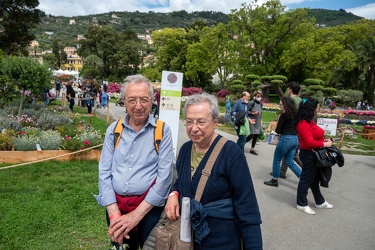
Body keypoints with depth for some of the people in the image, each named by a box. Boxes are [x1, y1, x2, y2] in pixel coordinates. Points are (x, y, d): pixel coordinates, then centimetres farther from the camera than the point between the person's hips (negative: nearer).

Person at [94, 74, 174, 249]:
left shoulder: (162, 131, -7)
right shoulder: (113, 129, 2)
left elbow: (164, 176, -12)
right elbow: (104, 172, -1)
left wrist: (136, 214, -14)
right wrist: (114, 214, -10)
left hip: (149, 209, -2)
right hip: (116, 206, 3)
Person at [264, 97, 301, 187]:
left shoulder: (283, 115, -12)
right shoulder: (295, 114, 9)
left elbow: (278, 130, -9)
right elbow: (295, 127, 14)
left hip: (286, 139, -8)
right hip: (295, 139, 8)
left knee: (276, 160, 9)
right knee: (290, 162, 15)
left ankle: (274, 180, 20)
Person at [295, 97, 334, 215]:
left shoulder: (309, 121, 9)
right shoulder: (303, 124, -23)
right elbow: (310, 142, -28)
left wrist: (324, 140, 0)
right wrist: (325, 144, -19)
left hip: (314, 154, 10)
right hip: (309, 155, -10)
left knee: (315, 179, 21)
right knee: (306, 179, 3)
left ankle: (320, 202, 37)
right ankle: (302, 204, 18)